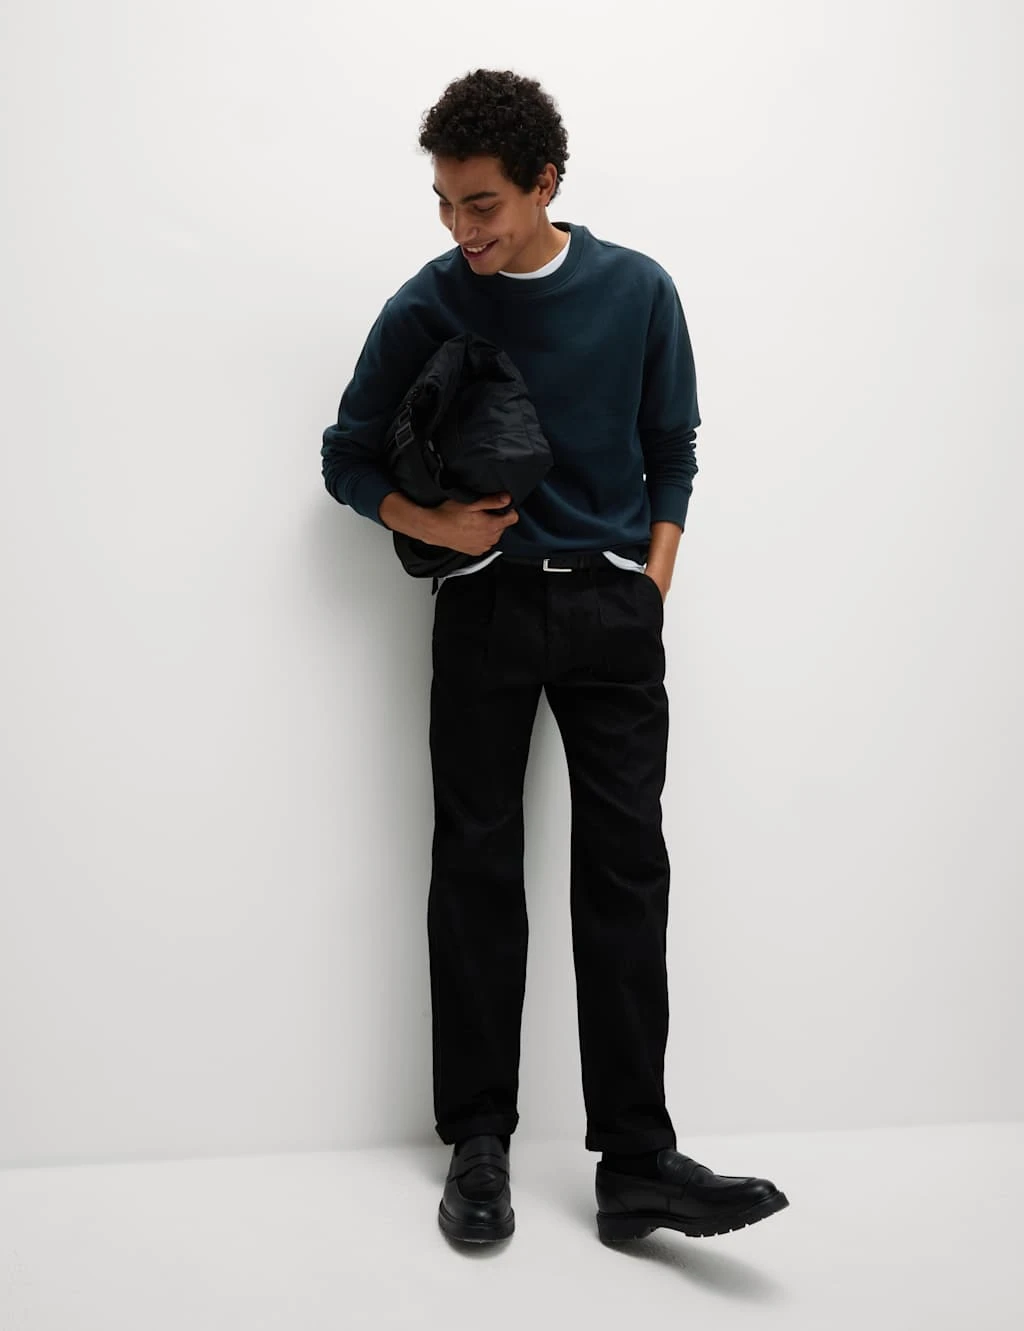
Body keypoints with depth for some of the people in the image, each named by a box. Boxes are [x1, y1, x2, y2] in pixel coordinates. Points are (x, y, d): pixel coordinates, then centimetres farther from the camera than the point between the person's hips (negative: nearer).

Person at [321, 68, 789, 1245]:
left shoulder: (637, 292, 2)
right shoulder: (425, 307, 1)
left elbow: (671, 454, 10)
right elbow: (348, 458, 8)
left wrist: (650, 593, 0)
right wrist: (433, 525, -10)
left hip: (612, 609, 0)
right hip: (486, 607, 0)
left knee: (625, 869, -4)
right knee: (476, 869, 1)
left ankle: (636, 1161, 0)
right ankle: (479, 1144, 11)